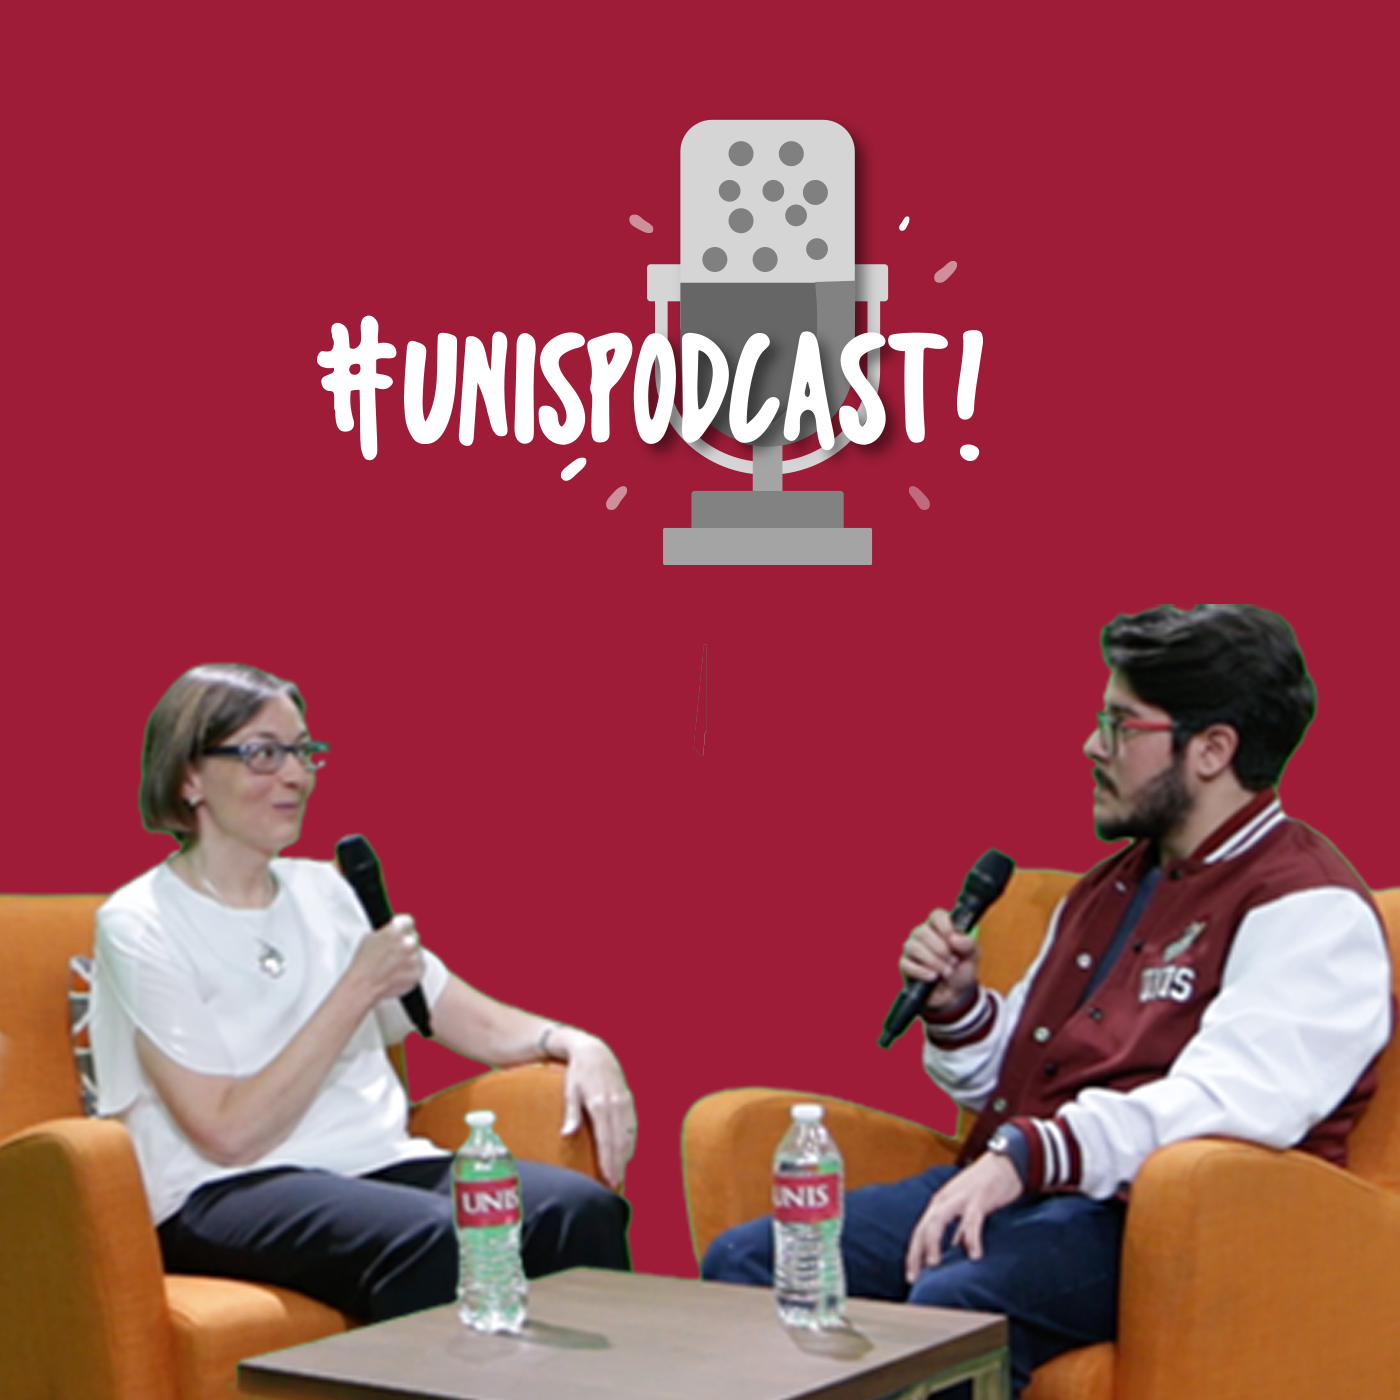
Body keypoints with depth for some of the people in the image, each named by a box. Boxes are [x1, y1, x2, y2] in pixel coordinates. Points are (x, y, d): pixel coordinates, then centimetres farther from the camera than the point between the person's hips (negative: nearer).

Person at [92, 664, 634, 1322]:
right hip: (229, 1195, -6)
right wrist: (360, 988, -11)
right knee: (427, 1237, -37)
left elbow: (479, 1023, 20)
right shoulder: (139, 926, -2)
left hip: (379, 1164, 6)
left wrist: (577, 1046, -1)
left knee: (585, 1210, -24)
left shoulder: (322, 891, 18)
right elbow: (228, 1134, -11)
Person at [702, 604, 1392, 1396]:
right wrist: (957, 1006, 8)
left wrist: (1027, 1154, -33)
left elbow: (1231, 1102, -24)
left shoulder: (1309, 912, -8)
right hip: (1009, 1191, 9)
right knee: (746, 1262, -7)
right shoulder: (1112, 886, 24)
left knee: (954, 1302, -38)